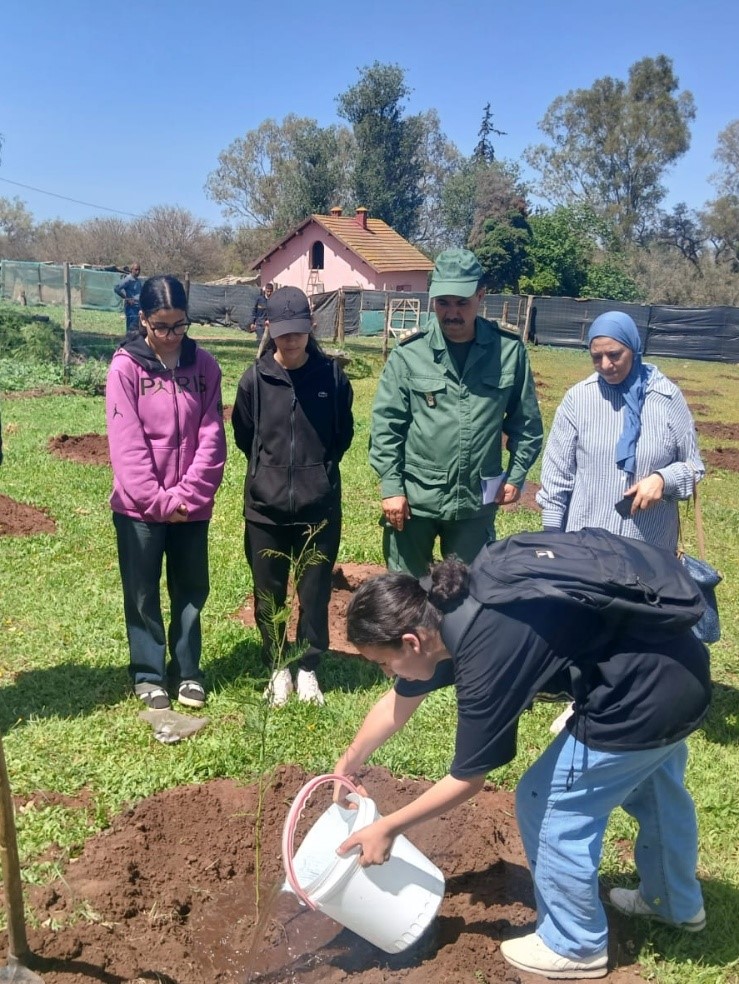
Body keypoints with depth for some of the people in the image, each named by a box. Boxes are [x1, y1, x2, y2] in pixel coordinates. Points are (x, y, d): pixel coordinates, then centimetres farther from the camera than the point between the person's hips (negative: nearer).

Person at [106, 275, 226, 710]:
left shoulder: (204, 365, 0)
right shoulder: (126, 366, -8)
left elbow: (212, 437, -4)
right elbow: (126, 443, -12)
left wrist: (187, 496, -12)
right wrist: (159, 500, -16)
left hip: (192, 506, 3)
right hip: (139, 506, -2)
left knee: (192, 591, 13)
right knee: (143, 595, 9)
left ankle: (187, 670, 29)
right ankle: (149, 674, 25)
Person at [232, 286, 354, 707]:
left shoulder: (332, 375, -4)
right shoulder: (256, 378, -4)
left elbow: (344, 433, 8)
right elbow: (243, 435, 9)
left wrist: (320, 468, 7)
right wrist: (270, 470, 8)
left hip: (319, 506, 0)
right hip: (265, 505, 1)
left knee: (315, 593, 9)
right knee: (269, 594, 11)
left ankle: (309, 668, 27)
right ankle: (278, 668, 30)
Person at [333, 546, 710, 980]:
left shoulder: (486, 656, -27)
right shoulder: (445, 613, -1)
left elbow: (467, 781, -14)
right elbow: (397, 703, 15)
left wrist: (387, 828, -3)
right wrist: (349, 763, 26)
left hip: (644, 697, -10)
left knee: (550, 805, 5)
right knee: (654, 790, 31)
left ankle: (576, 947, 26)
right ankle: (678, 903, 56)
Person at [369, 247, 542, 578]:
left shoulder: (509, 351, -4)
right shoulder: (409, 352, -8)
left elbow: (526, 421, 6)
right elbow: (385, 424, -6)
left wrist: (516, 475, 4)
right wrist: (391, 487, -9)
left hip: (477, 502, 1)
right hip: (413, 499, -1)